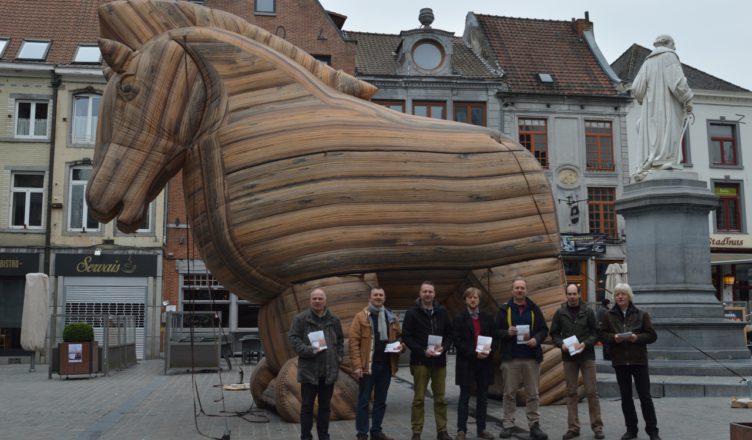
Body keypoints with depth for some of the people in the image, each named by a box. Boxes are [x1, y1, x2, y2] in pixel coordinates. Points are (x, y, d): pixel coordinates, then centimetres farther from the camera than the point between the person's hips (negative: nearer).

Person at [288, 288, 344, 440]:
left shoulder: (334, 320, 9)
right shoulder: (300, 318, -3)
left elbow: (340, 340, 18)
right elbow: (293, 338, -8)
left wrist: (339, 356, 6)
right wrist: (309, 351, -19)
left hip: (329, 370, 4)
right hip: (309, 370, -3)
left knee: (325, 405, 13)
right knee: (307, 406, 4)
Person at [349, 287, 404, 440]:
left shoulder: (392, 318, 9)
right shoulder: (361, 317, -5)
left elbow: (399, 337, 20)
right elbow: (354, 342, -9)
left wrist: (401, 346, -4)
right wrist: (357, 365, -16)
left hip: (386, 365, 5)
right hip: (367, 365, -5)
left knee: (380, 401, 13)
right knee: (364, 401, 2)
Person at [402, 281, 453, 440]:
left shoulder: (442, 312, 8)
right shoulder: (412, 313, -3)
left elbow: (449, 334, 11)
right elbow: (406, 337, -6)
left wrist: (443, 347, -8)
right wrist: (422, 351, -15)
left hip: (439, 361, 3)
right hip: (420, 361, -3)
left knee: (441, 398, 8)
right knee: (419, 398, 1)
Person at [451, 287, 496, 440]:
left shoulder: (487, 317, 10)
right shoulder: (459, 318, -1)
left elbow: (494, 337, 10)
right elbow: (457, 341, -8)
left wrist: (490, 348, -11)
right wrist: (474, 353, -16)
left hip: (485, 362, 3)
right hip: (466, 362, -3)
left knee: (482, 397, 8)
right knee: (464, 397, 2)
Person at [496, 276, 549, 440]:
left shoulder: (534, 308, 5)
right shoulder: (504, 309, 2)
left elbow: (544, 329, 8)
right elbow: (496, 331, 3)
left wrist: (536, 339, -11)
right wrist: (507, 333, -17)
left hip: (531, 357, 1)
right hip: (510, 358, -1)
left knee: (533, 394, 6)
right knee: (509, 393, 4)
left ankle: (534, 425, 14)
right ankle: (507, 425, 12)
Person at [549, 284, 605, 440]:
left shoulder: (588, 312, 0)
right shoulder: (560, 313, 3)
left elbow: (596, 332, 1)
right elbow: (554, 333, 8)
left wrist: (585, 343, -14)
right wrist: (561, 344, -10)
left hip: (587, 356, -1)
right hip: (568, 357, 1)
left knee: (592, 392, 1)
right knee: (571, 393, 6)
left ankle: (597, 427, 10)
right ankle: (573, 427, 12)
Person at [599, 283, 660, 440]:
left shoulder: (641, 314, 0)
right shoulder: (610, 315, 4)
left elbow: (652, 335, 0)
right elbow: (603, 333, 6)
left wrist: (637, 337, -17)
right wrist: (613, 337, -13)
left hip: (638, 360, -2)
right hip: (620, 360, 2)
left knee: (645, 396, 0)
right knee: (625, 397, 9)